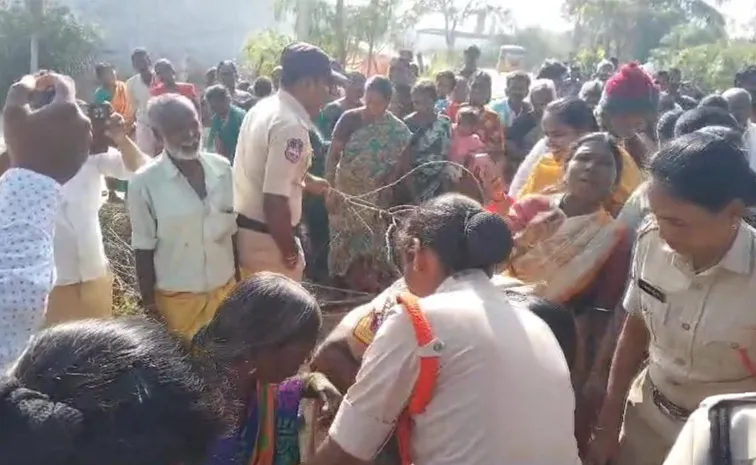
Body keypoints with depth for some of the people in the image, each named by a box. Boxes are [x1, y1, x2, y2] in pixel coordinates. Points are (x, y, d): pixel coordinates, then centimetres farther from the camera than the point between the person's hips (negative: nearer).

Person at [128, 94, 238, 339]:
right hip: (176, 298, -3)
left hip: (225, 289, 3)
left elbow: (233, 231, 6)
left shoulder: (222, 168, -3)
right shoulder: (145, 183, -14)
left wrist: (240, 282, 11)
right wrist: (149, 304, -4)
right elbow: (143, 249, -7)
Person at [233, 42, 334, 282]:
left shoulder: (263, 107, 7)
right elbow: (275, 201, -29)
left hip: (243, 230, 9)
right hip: (266, 240, -9)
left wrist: (306, 180, 27)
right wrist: (290, 251, -18)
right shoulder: (291, 125, -24)